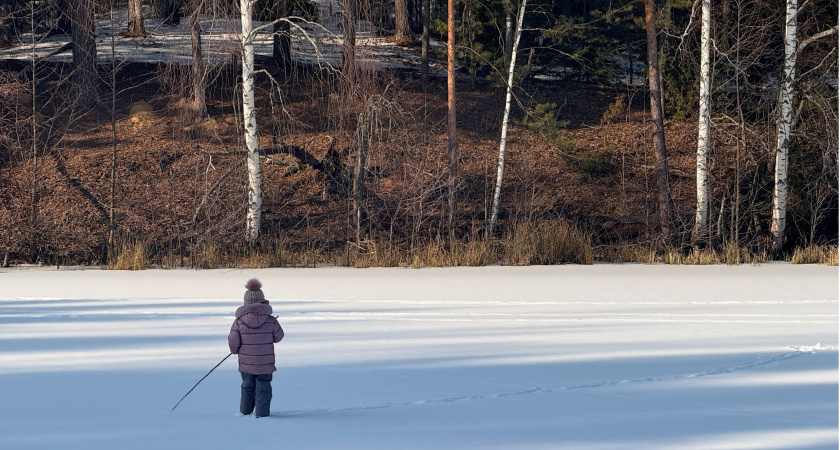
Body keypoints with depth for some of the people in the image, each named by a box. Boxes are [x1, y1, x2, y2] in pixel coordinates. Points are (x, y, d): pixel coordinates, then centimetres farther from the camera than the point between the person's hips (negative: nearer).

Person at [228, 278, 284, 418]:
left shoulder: (239, 322, -11)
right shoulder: (271, 321, -12)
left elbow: (233, 342, -5)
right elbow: (278, 337, 2)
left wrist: (236, 350, 16)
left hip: (246, 363, 2)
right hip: (265, 364, -2)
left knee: (247, 388, 20)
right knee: (263, 389, 6)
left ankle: (245, 412, 30)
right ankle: (262, 414, 2)